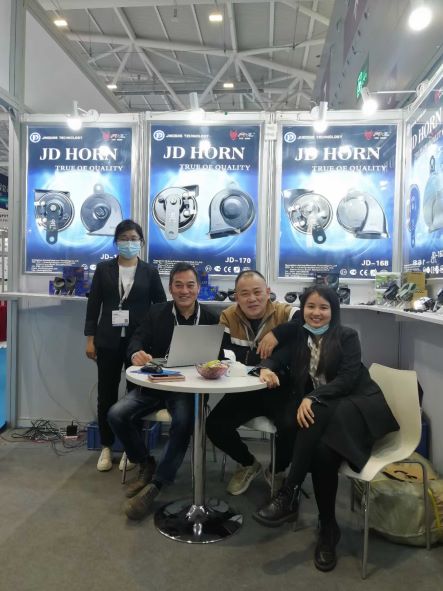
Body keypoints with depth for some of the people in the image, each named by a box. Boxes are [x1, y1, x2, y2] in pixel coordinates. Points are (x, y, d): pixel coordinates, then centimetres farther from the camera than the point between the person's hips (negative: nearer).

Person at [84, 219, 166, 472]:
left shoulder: (150, 271, 3)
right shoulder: (104, 269, 5)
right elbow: (93, 304, 5)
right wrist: (90, 339, -1)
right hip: (108, 341, 1)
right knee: (107, 393, 7)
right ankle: (107, 447, 22)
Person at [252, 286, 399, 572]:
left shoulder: (347, 336, 0)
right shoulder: (298, 337, 13)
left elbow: (348, 379, -11)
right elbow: (276, 357, 6)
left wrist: (313, 398, -25)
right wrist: (267, 368, -20)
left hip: (360, 406, -3)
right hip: (323, 414, 3)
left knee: (318, 415, -34)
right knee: (322, 452, -29)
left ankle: (289, 496, -26)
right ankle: (328, 529, -12)